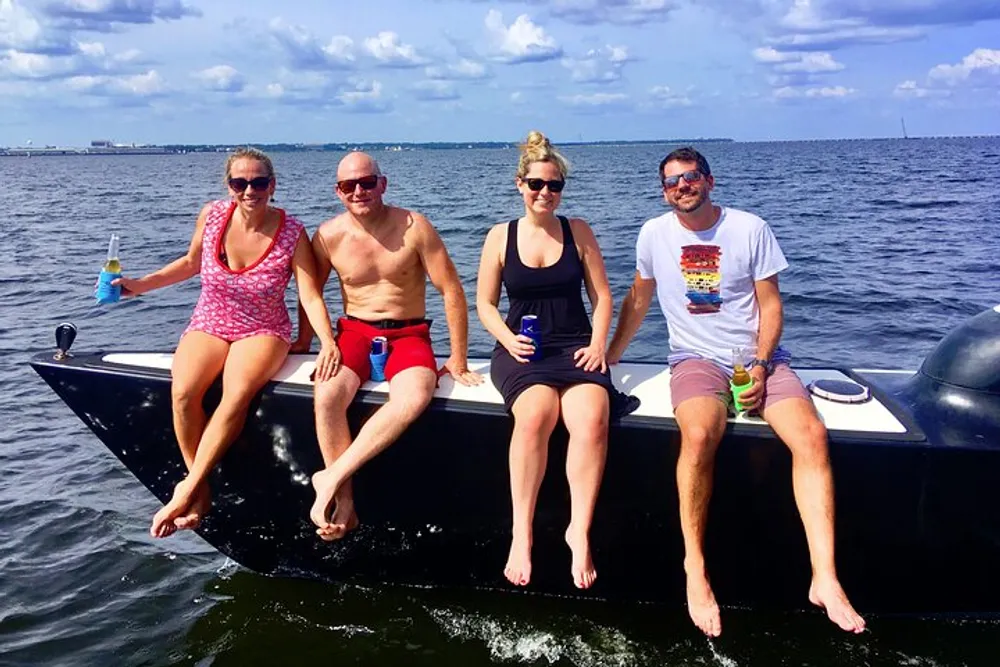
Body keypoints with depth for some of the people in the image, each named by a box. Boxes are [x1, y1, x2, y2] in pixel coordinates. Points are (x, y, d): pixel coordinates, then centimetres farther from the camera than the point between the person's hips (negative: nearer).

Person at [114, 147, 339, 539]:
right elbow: (191, 262, 15)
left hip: (263, 332, -2)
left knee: (238, 393, -33)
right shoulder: (212, 216, -4)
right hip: (209, 325, 2)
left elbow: (311, 296, -15)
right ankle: (201, 491, -11)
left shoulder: (291, 233, -12)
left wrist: (327, 341, -32)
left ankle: (186, 490, -21)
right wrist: (143, 284, 7)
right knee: (182, 393, -28)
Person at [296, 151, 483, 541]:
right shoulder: (329, 236, -2)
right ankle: (345, 501, -17)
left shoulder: (413, 227, -9)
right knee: (327, 395, -31)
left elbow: (451, 290, -7)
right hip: (355, 331, 2)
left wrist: (458, 360, -7)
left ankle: (332, 477, -25)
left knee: (414, 398, -35)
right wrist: (304, 341, 19)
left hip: (408, 335, -1)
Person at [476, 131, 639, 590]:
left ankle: (579, 530, -26)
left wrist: (598, 345, -5)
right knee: (536, 413, -34)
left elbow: (601, 296, 11)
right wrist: (508, 340, -10)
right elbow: (485, 303, 9)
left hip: (576, 346, 1)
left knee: (592, 419, -31)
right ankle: (521, 533, -30)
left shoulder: (578, 231, 11)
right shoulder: (501, 236, 9)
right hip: (521, 350, -1)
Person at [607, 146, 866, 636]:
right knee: (700, 435, -34)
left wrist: (760, 366, -13)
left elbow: (770, 304, 0)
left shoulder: (751, 229, 0)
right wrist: (609, 355, 16)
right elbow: (639, 298, 17)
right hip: (696, 357, -1)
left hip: (758, 356, 1)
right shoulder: (655, 234, 5)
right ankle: (694, 568, -21)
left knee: (811, 436, -25)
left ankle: (825, 578, -23)